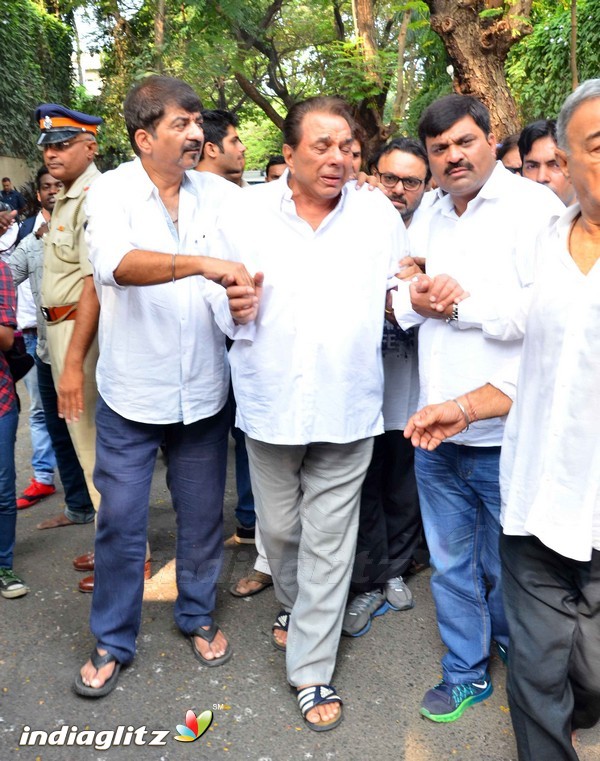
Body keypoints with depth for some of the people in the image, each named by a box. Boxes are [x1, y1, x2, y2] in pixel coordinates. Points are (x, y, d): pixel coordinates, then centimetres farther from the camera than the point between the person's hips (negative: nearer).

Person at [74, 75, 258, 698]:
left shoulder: (220, 194, 2)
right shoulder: (112, 191, -9)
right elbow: (116, 264, -28)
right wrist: (203, 263, -39)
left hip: (203, 390, 3)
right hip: (131, 391, -2)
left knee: (203, 515, 15)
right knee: (120, 520, 8)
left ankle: (197, 615, 39)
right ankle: (112, 641, 29)